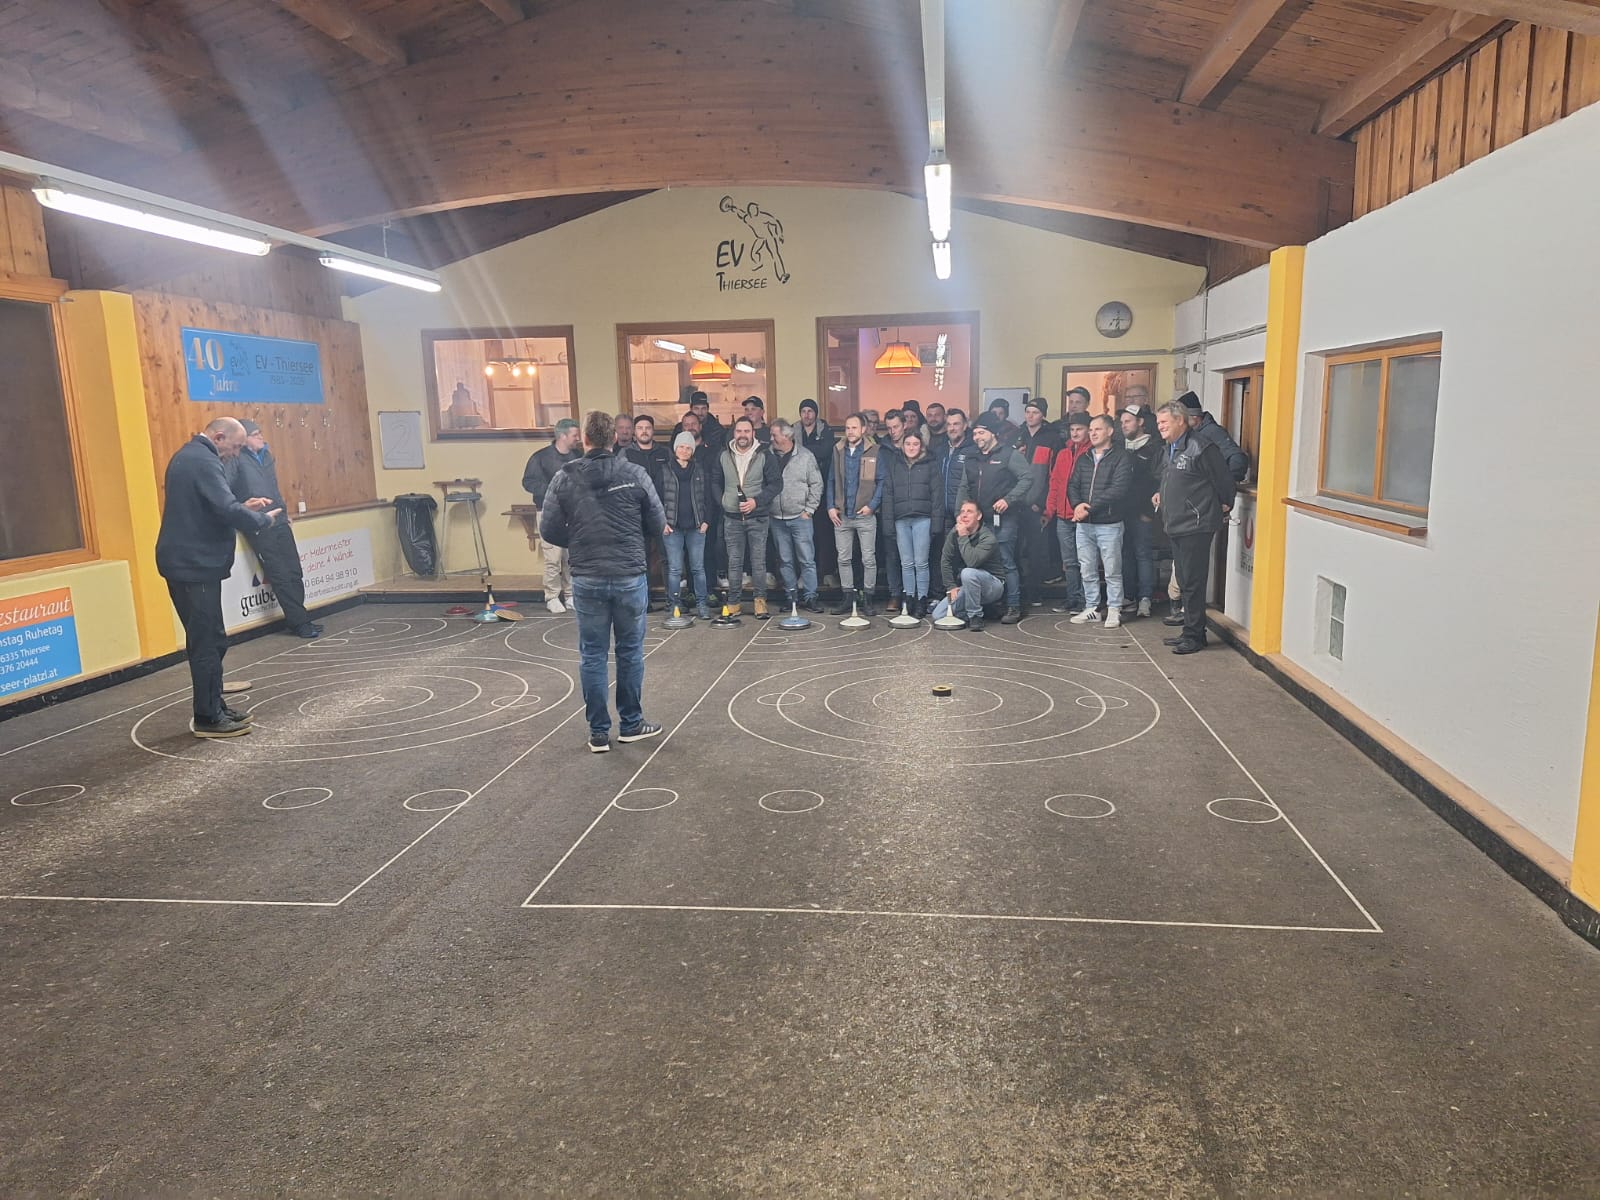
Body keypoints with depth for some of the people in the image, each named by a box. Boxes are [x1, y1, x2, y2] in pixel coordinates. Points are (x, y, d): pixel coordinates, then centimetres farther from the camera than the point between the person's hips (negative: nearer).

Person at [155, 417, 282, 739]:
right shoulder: (204, 461, -17)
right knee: (206, 643, -4)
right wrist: (263, 519, -10)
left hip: (186, 563, 10)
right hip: (196, 565, -10)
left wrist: (243, 506, 10)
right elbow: (227, 510, -26)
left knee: (211, 640, 15)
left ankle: (214, 708, 23)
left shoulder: (188, 456, 16)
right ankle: (208, 718, 2)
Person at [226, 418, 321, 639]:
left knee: (294, 573, 6)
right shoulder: (236, 460, -7)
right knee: (280, 577, -4)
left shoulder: (266, 455, 16)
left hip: (280, 522, 7)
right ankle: (299, 622, 0)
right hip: (259, 527, -7)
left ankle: (298, 619, 13)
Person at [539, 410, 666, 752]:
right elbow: (657, 524, -1)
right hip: (630, 577, 0)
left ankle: (598, 732, 15)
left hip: (587, 579, 0)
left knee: (592, 655, 9)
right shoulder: (635, 474, -6)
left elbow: (549, 530, -3)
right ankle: (631, 724, 24)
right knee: (630, 651, 13)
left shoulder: (565, 478, -4)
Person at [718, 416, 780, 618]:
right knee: (734, 562, 6)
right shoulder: (724, 456, 6)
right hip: (732, 517, 2)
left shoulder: (764, 455, -4)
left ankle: (760, 600, 10)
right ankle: (734, 602, 13)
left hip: (757, 517, -2)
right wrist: (723, 502, 5)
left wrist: (756, 501, -16)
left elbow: (776, 482, -6)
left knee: (758, 561, 1)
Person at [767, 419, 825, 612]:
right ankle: (791, 595, 19)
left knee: (807, 559, -2)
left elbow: (816, 485, -1)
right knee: (785, 560, 10)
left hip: (800, 517, -3)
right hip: (777, 518, 3)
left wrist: (809, 510, -5)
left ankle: (809, 597, 5)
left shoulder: (806, 456, -3)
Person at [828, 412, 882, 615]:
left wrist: (872, 505, -12)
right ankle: (848, 596, 17)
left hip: (865, 515, -4)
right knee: (843, 559, 8)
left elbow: (881, 480, -4)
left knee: (869, 559, 1)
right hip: (841, 515, 4)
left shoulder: (874, 451, -3)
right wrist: (831, 507, 3)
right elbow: (831, 480, 11)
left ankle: (867, 597, 10)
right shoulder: (838, 450, 8)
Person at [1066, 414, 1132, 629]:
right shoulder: (1084, 459, 15)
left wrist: (1090, 507, -19)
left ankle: (1114, 610, 9)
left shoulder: (1120, 458, -4)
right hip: (1084, 524, 6)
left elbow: (1118, 490, -15)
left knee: (1112, 571, 0)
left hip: (1109, 524, -5)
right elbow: (1072, 485, 10)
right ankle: (1091, 607, 20)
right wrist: (1077, 505, -12)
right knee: (1087, 570, 10)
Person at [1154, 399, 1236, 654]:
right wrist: (1160, 494, 16)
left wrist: (1224, 505, 4)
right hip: (1175, 526, 9)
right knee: (1184, 582, 14)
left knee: (1192, 582, -6)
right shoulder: (1168, 450, 14)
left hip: (1196, 527, -9)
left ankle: (1195, 635, 2)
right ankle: (1190, 632, 22)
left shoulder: (1201, 449, -14)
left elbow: (1224, 481, -8)